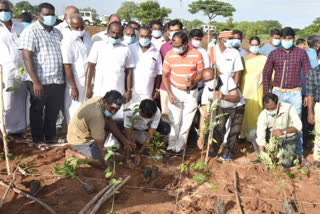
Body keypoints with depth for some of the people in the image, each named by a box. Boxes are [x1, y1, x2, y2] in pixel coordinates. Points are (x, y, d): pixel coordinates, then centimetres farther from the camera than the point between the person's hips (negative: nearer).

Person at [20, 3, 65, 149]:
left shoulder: (57, 32, 13)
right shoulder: (31, 31, -7)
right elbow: (27, 57, -15)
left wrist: (65, 77, 13)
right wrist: (36, 82, -20)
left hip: (58, 81, 6)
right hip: (39, 82, -6)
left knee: (53, 110, 15)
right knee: (37, 111, 8)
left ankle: (50, 136, 32)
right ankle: (38, 139, 21)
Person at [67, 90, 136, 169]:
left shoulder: (101, 100, -10)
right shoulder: (97, 116, -36)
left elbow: (109, 121, 3)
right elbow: (100, 145, -29)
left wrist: (124, 140, -1)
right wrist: (105, 165, -20)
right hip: (80, 141, -9)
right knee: (107, 163, -9)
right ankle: (75, 154, 0)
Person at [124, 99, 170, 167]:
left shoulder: (157, 113, -37)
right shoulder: (130, 112, -41)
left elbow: (150, 134, -30)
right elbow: (128, 137, -35)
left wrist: (139, 153, -30)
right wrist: (128, 158, -34)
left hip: (148, 126, -1)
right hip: (133, 127, 1)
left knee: (165, 129, -26)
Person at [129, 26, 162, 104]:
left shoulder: (156, 53, 5)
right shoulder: (131, 48, 1)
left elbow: (159, 73, 10)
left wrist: (157, 90, 8)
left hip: (148, 93, 1)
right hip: (132, 90, 0)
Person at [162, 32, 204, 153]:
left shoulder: (196, 54, -13)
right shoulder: (169, 55, -11)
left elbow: (201, 73, -5)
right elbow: (165, 75, -3)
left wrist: (193, 82, -26)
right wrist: (169, 93, -11)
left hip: (191, 92, 0)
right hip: (175, 91, 0)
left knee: (186, 122, 8)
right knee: (174, 121, 4)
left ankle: (180, 146, 23)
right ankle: (171, 145, 19)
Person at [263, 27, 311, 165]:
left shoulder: (301, 53, -1)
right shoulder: (274, 54, 0)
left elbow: (308, 74, 2)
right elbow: (266, 74, 4)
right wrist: (266, 95, 0)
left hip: (295, 93, -1)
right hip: (278, 92, 1)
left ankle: (300, 154, 17)